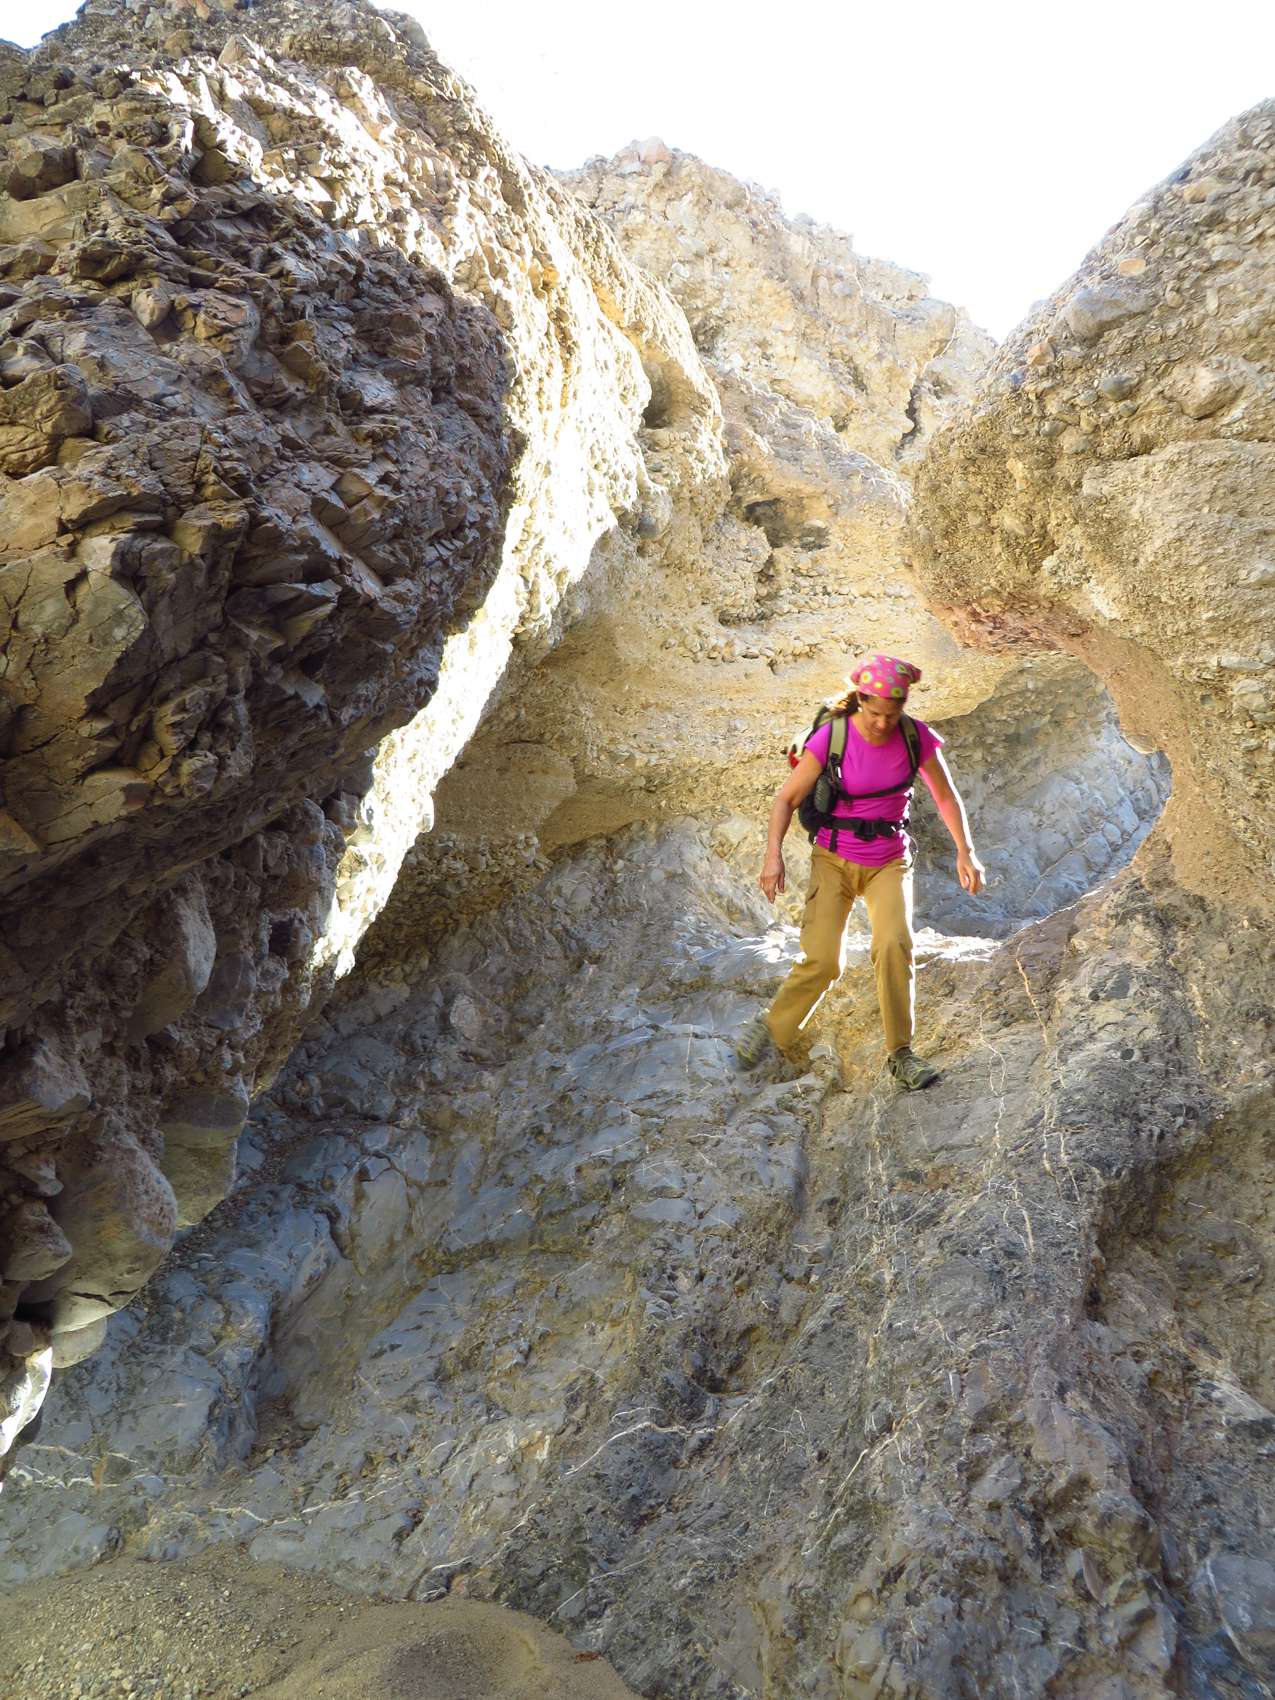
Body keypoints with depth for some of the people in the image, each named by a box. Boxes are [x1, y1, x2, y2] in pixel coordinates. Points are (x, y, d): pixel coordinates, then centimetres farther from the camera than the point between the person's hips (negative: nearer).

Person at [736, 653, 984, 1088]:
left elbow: (946, 796, 6)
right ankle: (771, 1028, 13)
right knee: (821, 960, -14)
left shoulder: (916, 738, -9)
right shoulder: (831, 738, -16)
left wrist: (965, 852, 0)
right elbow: (786, 798, -9)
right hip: (835, 860, -1)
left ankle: (900, 1053, -9)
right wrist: (774, 854, -20)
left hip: (889, 862, 1)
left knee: (894, 945, -24)